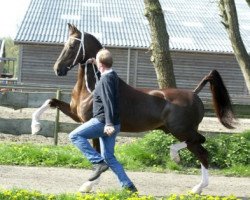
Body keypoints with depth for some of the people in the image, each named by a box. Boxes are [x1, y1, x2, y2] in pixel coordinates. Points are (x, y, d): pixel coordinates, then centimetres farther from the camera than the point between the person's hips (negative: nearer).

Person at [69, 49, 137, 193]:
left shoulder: (105, 79, -15)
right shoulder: (113, 75, 13)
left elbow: (108, 102, -25)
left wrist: (109, 124, -30)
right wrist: (95, 63, 43)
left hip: (102, 122, -9)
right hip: (110, 124, 9)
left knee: (75, 136, -4)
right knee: (109, 157, 11)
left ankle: (99, 162, -12)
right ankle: (129, 186, 7)